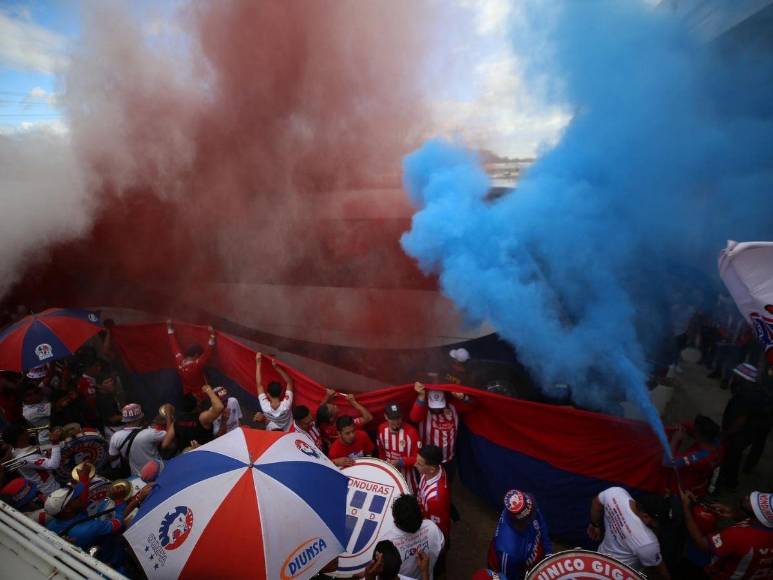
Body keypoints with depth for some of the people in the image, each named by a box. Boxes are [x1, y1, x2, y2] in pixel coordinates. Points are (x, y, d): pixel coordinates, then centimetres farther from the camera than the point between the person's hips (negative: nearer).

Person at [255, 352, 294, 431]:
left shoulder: (265, 406, -37)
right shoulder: (286, 405, -39)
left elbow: (259, 384, -29)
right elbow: (289, 382, -29)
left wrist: (258, 363, -28)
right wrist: (276, 366, -37)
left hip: (271, 433, 0)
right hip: (287, 433, 0)